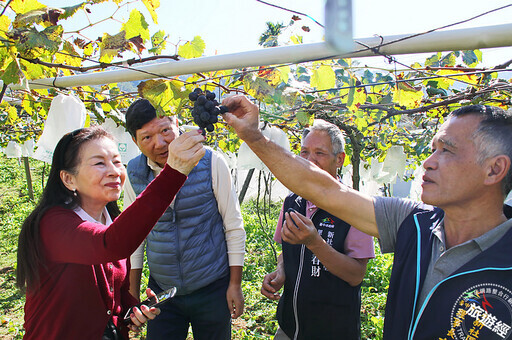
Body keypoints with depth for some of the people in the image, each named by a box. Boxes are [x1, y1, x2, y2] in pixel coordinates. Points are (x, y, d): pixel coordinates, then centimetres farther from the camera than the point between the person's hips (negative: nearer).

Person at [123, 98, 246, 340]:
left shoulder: (211, 163, -14)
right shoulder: (134, 173, -5)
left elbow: (234, 226, -8)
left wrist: (235, 284, -6)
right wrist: (132, 293, 8)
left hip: (212, 289, -2)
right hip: (161, 289, 3)